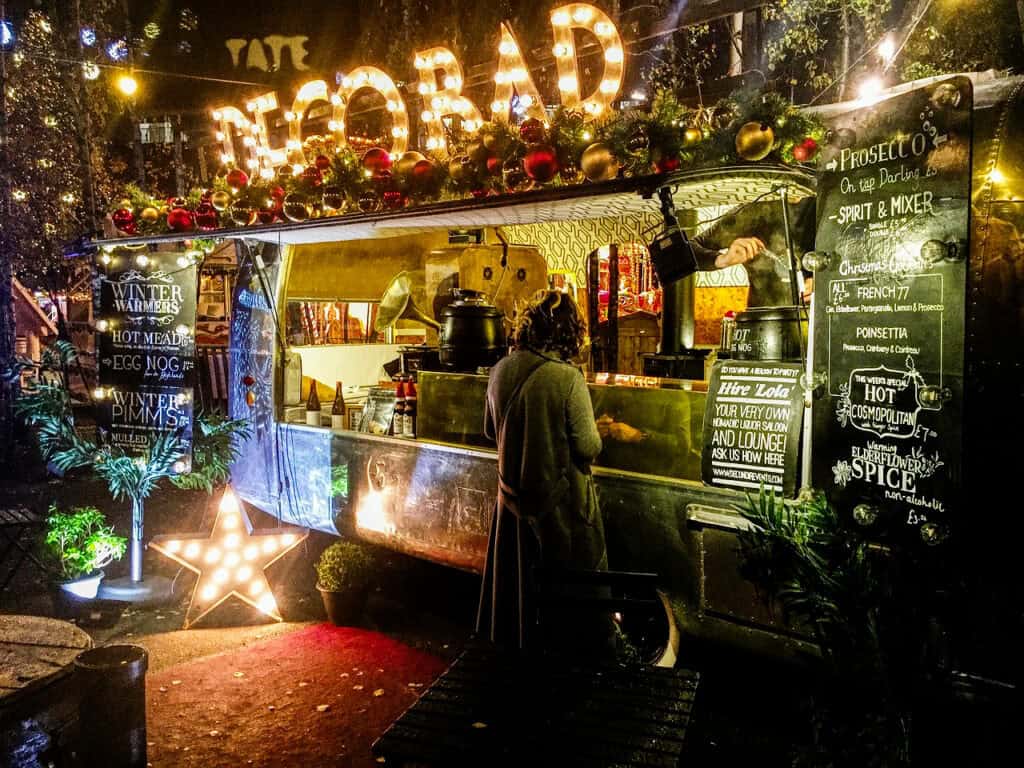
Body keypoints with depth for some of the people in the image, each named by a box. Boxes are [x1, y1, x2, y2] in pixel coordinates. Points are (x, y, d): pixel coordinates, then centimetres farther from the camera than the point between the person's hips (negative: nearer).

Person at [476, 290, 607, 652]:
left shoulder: (501, 370, -4)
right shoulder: (566, 377, -21)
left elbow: (490, 430, 9)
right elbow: (589, 447, -19)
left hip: (513, 493, 6)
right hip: (560, 499, -5)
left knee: (515, 572, 21)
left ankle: (510, 636, 37)